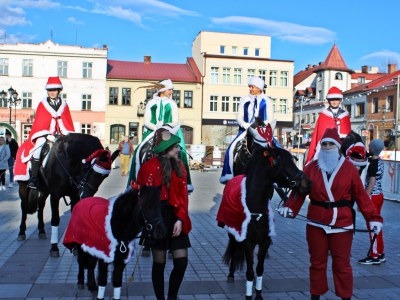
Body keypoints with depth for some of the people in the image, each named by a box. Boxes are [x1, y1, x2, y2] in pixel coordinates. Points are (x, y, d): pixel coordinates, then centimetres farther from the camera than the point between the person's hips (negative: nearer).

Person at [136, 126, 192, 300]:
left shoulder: (179, 167, 7)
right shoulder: (149, 168, -7)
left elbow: (183, 195, 2)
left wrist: (180, 219, -8)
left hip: (176, 218, 5)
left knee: (181, 262, 3)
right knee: (159, 263, 7)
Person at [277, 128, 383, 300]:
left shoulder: (349, 168, -2)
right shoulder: (311, 168, 1)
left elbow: (361, 195, -3)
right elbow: (300, 190, -4)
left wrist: (373, 218, -10)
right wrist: (290, 208, -20)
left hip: (342, 223, -1)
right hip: (316, 223, 2)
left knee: (342, 264, 8)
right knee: (317, 262, 13)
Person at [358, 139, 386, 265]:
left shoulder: (373, 164, -19)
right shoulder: (380, 162, 8)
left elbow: (371, 183, -21)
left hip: (373, 196, -9)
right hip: (379, 195, 9)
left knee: (372, 226, -3)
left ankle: (374, 256, 2)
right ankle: (380, 253, 23)